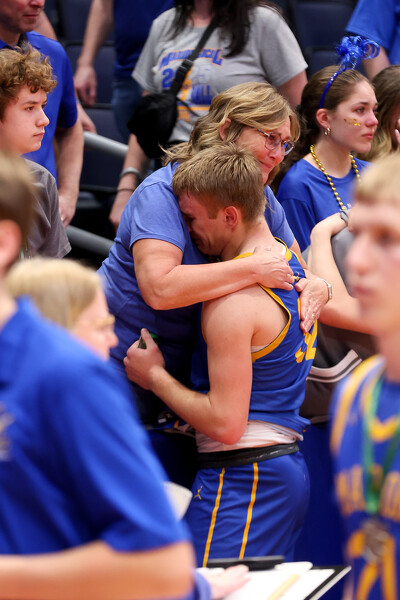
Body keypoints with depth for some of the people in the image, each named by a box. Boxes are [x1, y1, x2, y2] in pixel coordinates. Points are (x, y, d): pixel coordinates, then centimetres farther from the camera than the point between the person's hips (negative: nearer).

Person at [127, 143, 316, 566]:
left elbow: (226, 423, -19)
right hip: (290, 465, 10)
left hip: (242, 480, -10)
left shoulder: (233, 303, -18)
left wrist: (155, 377, -8)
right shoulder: (292, 262, 12)